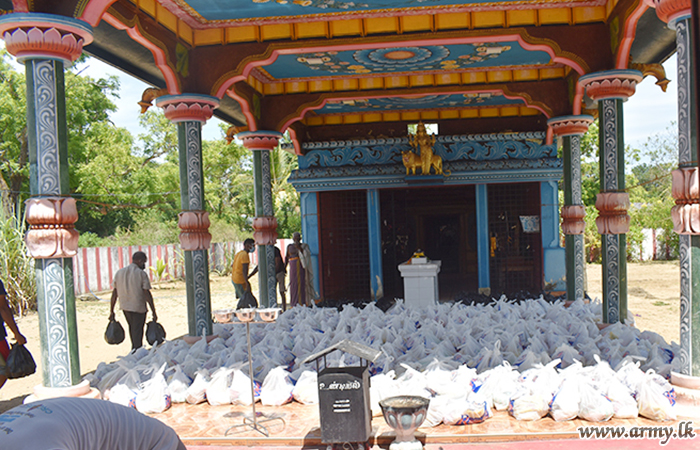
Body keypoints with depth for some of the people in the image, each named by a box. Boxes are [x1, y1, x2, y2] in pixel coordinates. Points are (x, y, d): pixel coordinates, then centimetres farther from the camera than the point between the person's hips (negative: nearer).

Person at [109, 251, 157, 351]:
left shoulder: (119, 272, 4)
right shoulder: (141, 274, -12)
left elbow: (114, 293, 4)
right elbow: (147, 294, -15)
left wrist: (111, 311, 9)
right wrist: (153, 312, -11)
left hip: (124, 306, 6)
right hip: (139, 307, -6)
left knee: (132, 328, 24)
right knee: (137, 333, 4)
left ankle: (134, 350, 39)